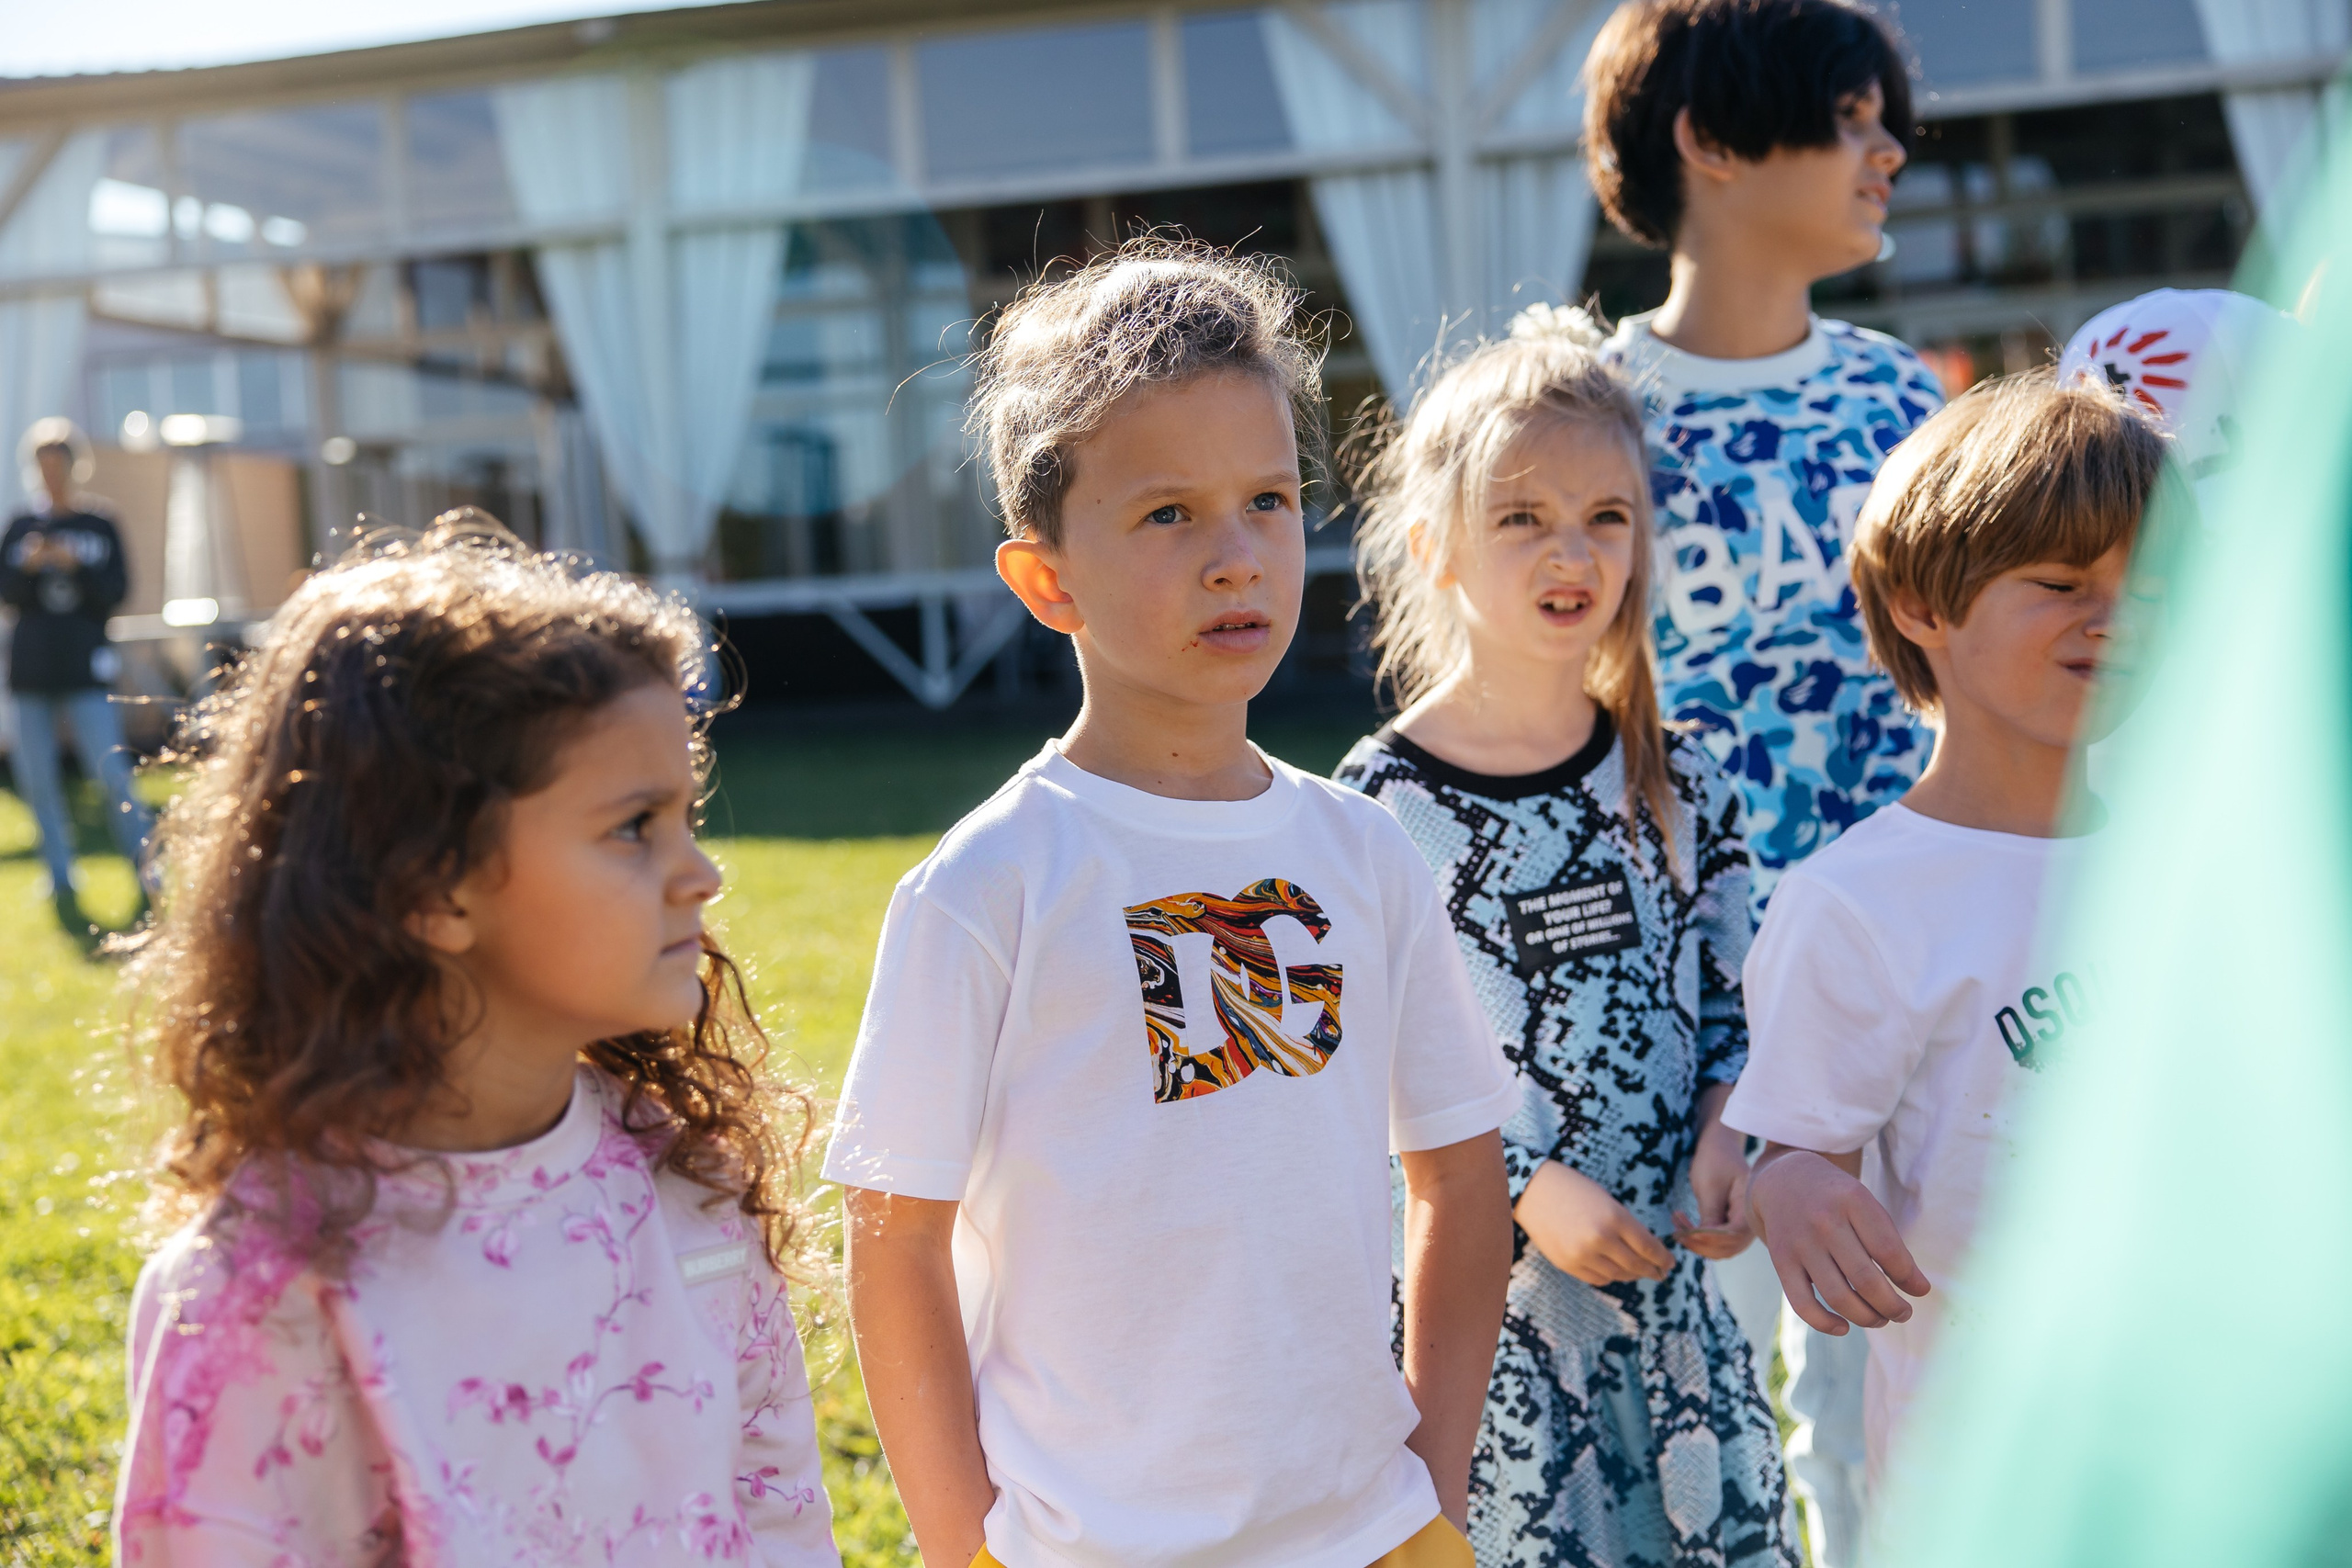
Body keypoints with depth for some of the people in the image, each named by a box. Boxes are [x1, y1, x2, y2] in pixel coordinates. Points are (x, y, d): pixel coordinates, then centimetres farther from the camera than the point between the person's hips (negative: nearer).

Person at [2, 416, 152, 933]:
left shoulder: (100, 526, 5)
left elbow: (117, 589, -1)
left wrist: (76, 566, -17)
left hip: (85, 669, -2)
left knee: (113, 775, -11)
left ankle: (148, 872, 0)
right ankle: (62, 885, 12)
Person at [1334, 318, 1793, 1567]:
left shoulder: (1675, 782, 4)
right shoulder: (1382, 809, -10)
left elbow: (1727, 997, 11)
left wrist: (1723, 1140, -6)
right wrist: (1529, 1191, -16)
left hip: (1667, 1268, 4)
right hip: (1483, 1289, -4)